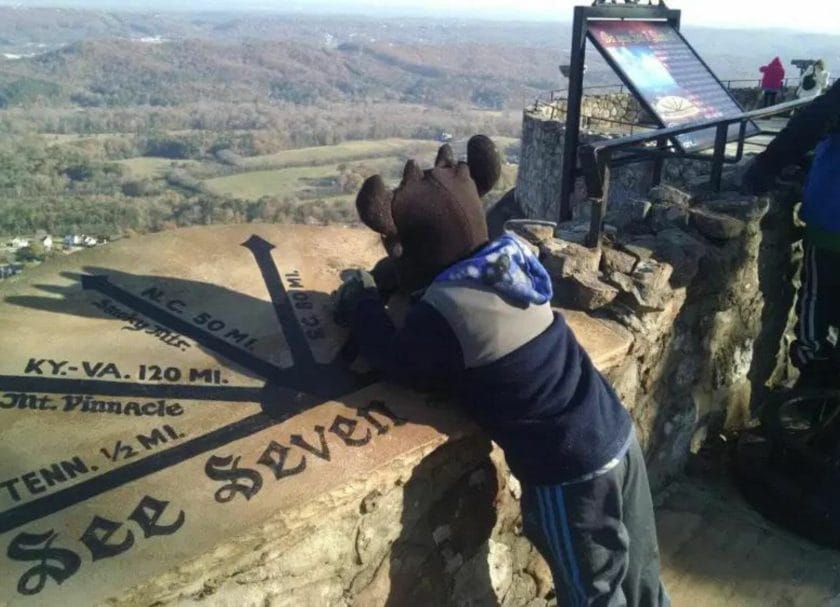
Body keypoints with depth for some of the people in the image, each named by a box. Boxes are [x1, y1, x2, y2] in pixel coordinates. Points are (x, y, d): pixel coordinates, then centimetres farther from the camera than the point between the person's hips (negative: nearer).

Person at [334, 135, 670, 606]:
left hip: (569, 473, -7)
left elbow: (398, 361, -5)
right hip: (620, 436, 7)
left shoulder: (444, 311, -21)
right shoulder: (511, 257, 1)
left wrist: (362, 304, 8)